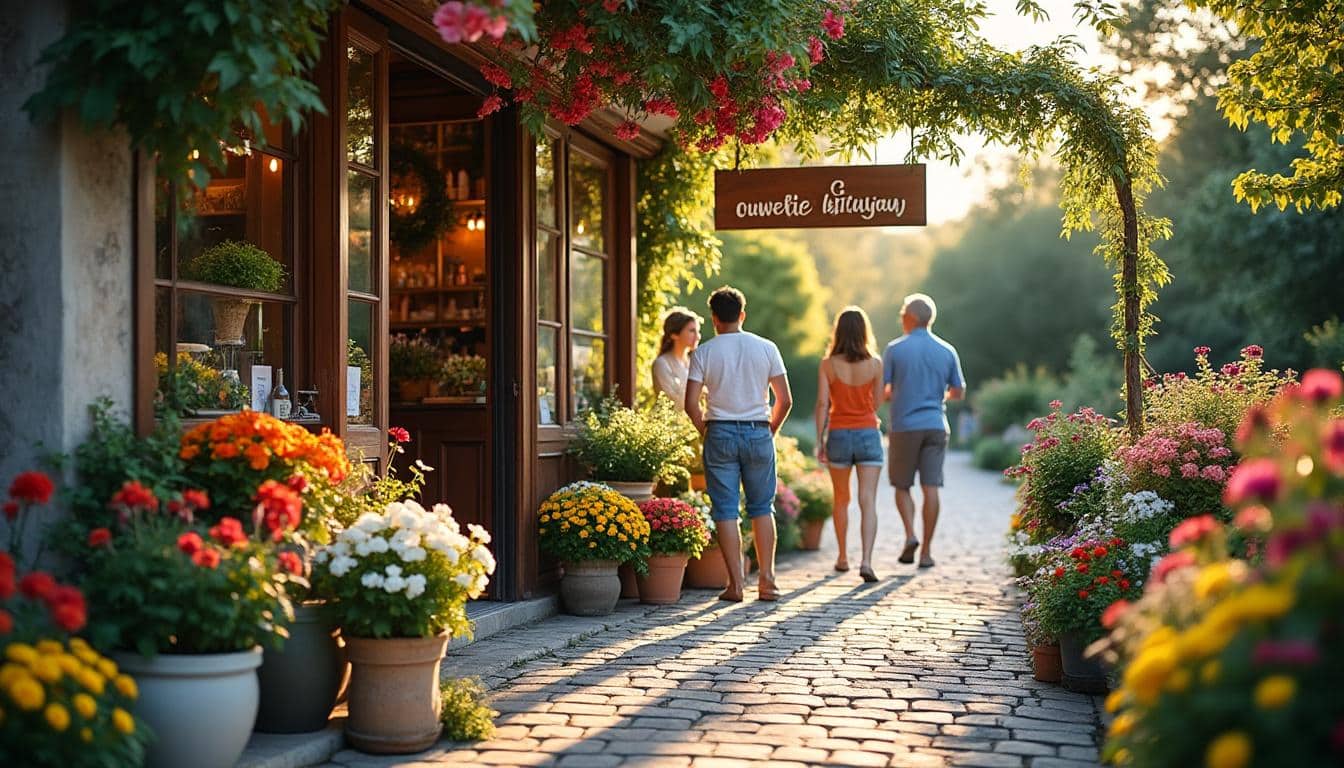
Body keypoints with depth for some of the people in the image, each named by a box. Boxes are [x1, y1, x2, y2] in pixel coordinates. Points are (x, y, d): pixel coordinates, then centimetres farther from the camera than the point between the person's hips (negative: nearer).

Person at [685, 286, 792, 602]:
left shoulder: (704, 353, -3)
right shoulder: (766, 348, 2)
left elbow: (691, 404, -8)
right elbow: (785, 400, 1)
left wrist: (706, 431, 8)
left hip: (720, 433, -1)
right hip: (758, 433, 1)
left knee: (725, 510, 3)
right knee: (762, 508, 12)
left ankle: (736, 583, 2)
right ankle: (767, 580, 11)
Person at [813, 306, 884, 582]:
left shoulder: (828, 365, -6)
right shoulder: (875, 364, -4)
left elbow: (823, 404, -7)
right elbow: (876, 402, 6)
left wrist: (820, 440, -2)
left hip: (839, 435, 1)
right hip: (868, 435, -1)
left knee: (841, 500, 18)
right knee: (868, 501, -4)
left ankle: (843, 557, 29)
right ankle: (866, 561, -18)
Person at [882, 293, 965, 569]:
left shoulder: (895, 349, -5)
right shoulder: (947, 351, 5)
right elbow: (959, 392, 11)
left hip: (904, 426, -2)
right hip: (936, 426, 2)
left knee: (902, 486, 11)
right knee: (930, 487, 2)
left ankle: (910, 535, -8)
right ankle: (926, 551, 1)